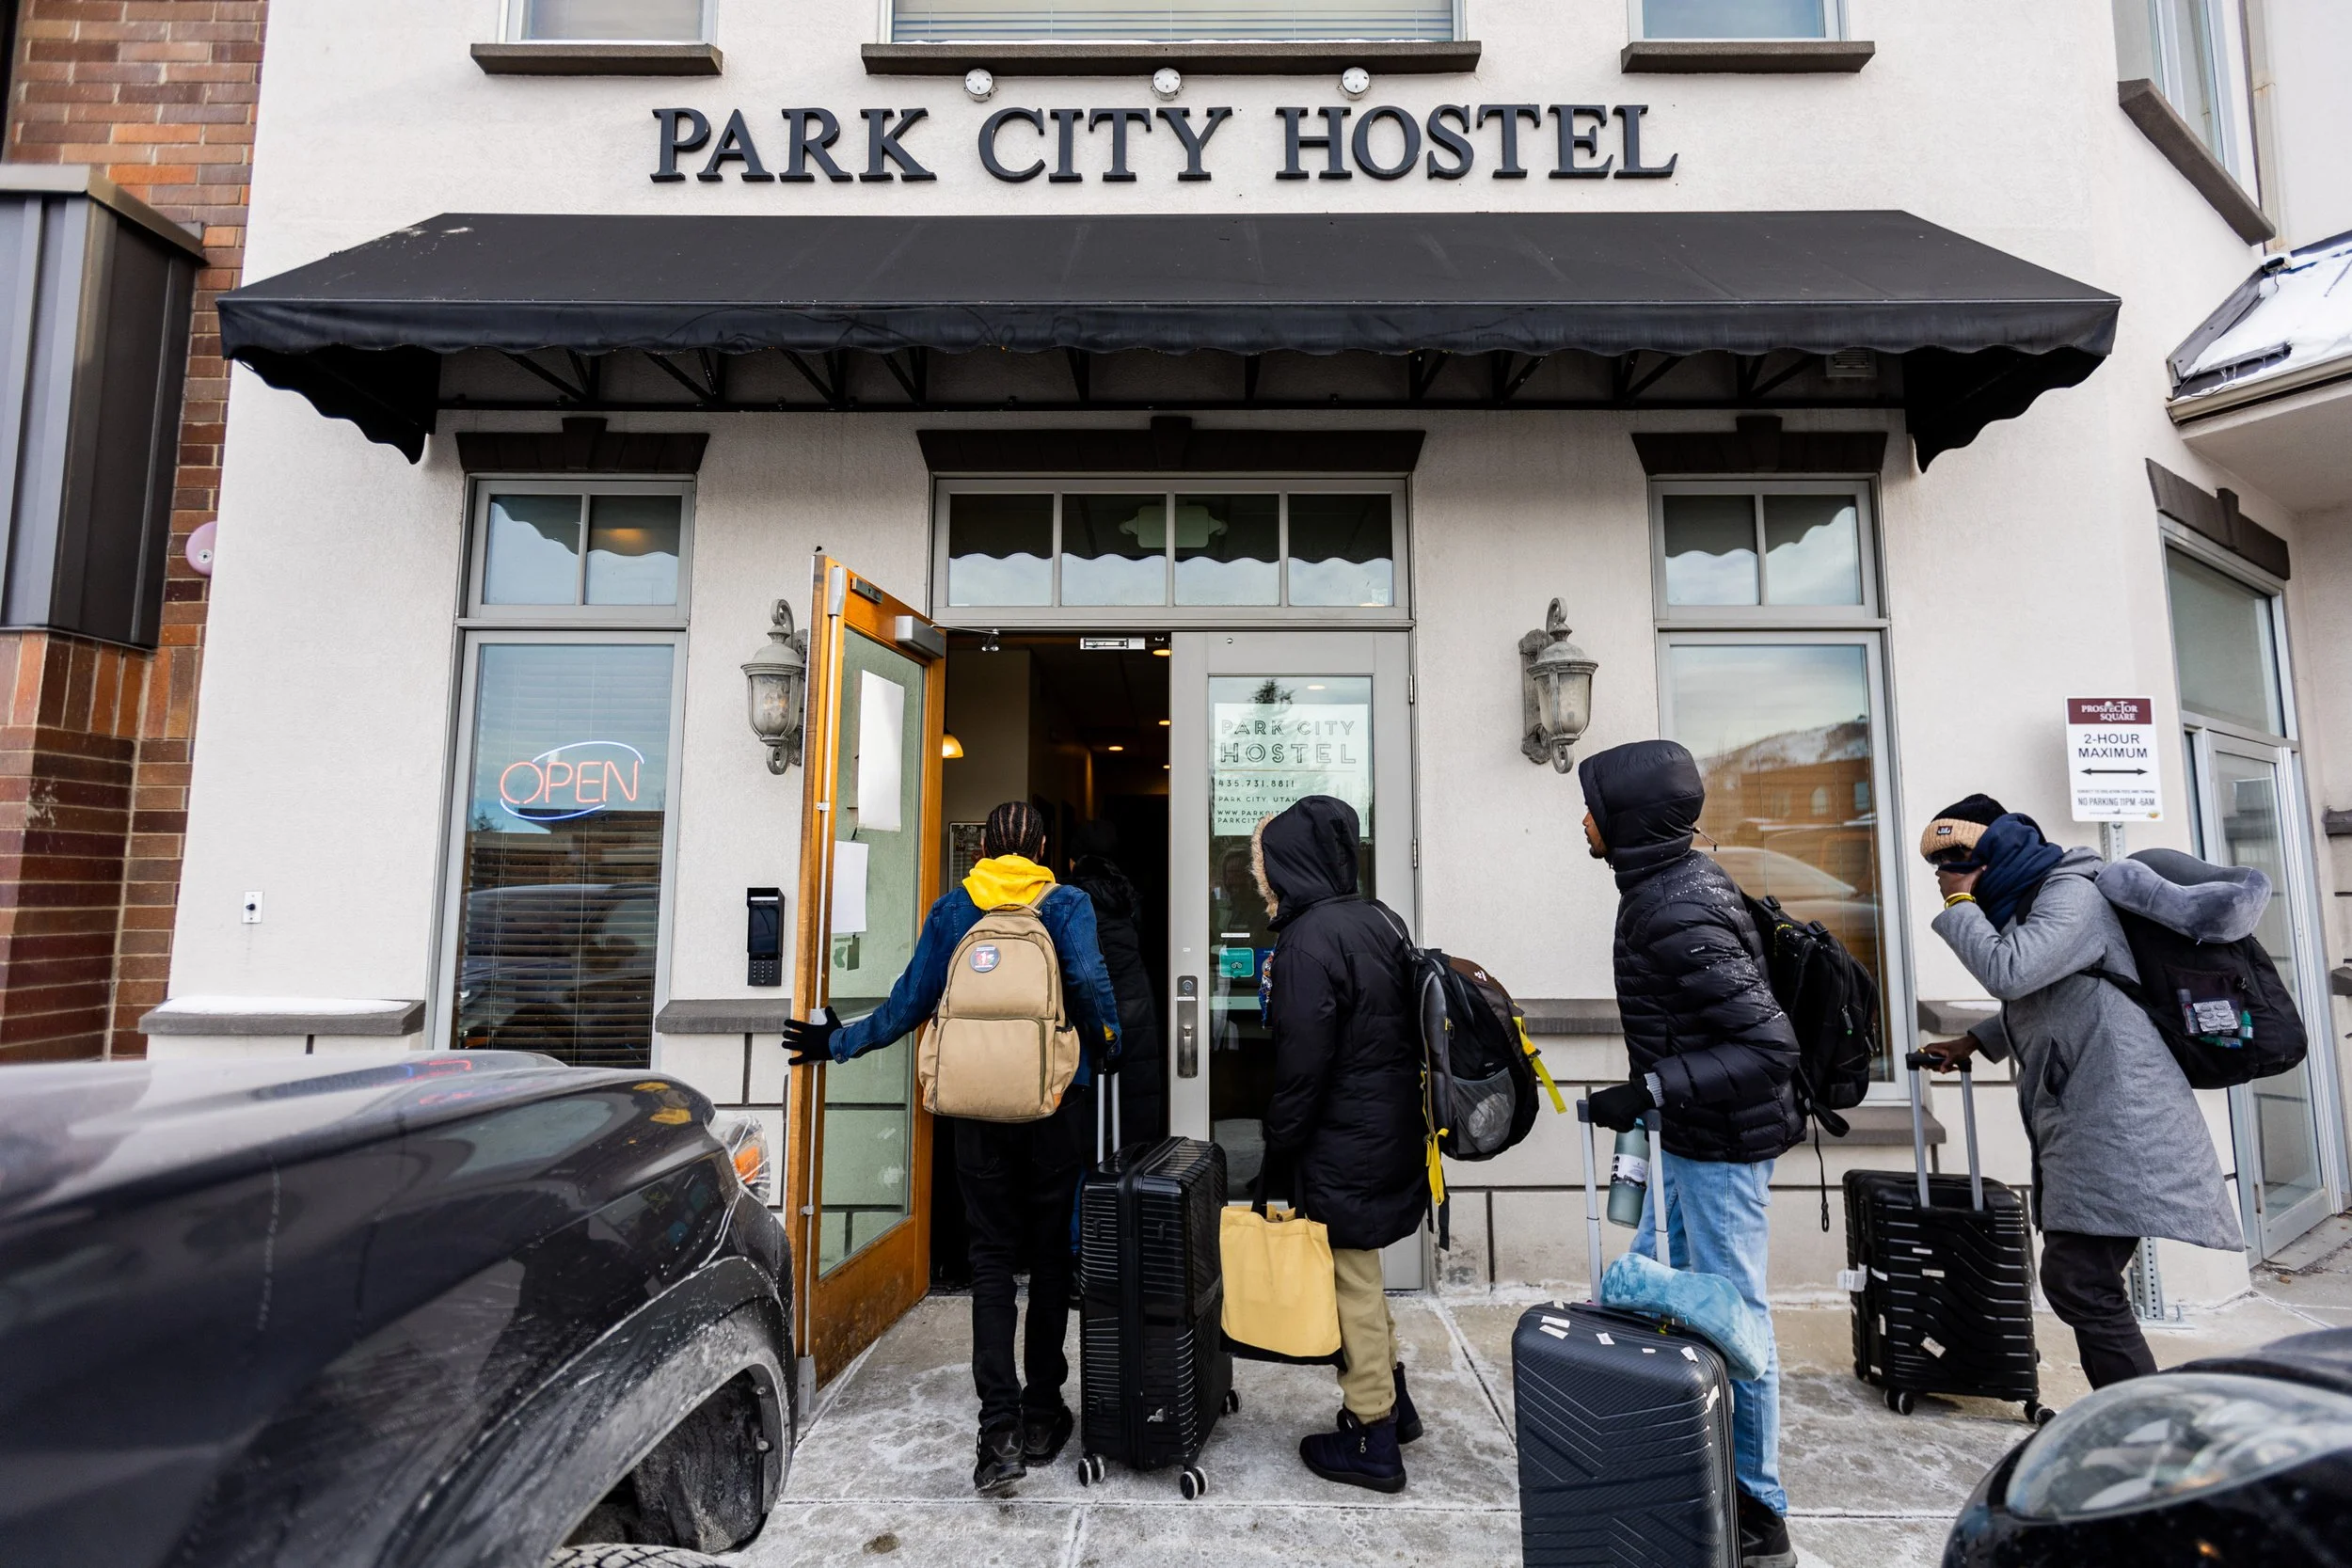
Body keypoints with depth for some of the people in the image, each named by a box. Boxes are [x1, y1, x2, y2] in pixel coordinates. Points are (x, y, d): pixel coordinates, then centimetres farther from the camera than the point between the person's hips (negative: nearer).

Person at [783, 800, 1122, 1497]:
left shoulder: (951, 909, 3)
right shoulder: (1067, 904, -3)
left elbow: (911, 1001, 4)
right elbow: (1089, 979, -20)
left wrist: (840, 1041, 17)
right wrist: (1109, 1047, -3)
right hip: (1057, 1101, -1)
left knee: (991, 1257, 9)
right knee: (1050, 1253, 13)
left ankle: (1000, 1426, 2)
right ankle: (1042, 1414, 25)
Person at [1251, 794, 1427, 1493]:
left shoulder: (1309, 940, -22)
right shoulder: (1378, 919, 4)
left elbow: (1300, 1067, -21)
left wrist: (1277, 1158, -10)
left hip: (1342, 1147, -9)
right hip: (1391, 1132, 9)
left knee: (1351, 1280, 8)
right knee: (1360, 1273, 24)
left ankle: (1373, 1441, 24)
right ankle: (1391, 1400, 39)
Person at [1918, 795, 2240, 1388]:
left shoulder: (2071, 894, -10)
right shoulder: (2020, 903, 19)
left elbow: (2008, 972, -25)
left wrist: (1960, 903, -12)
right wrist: (1971, 1042, 22)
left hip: (2114, 1117, -10)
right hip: (2078, 1121, 10)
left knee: (2080, 1285, -12)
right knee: (2074, 1280, 11)